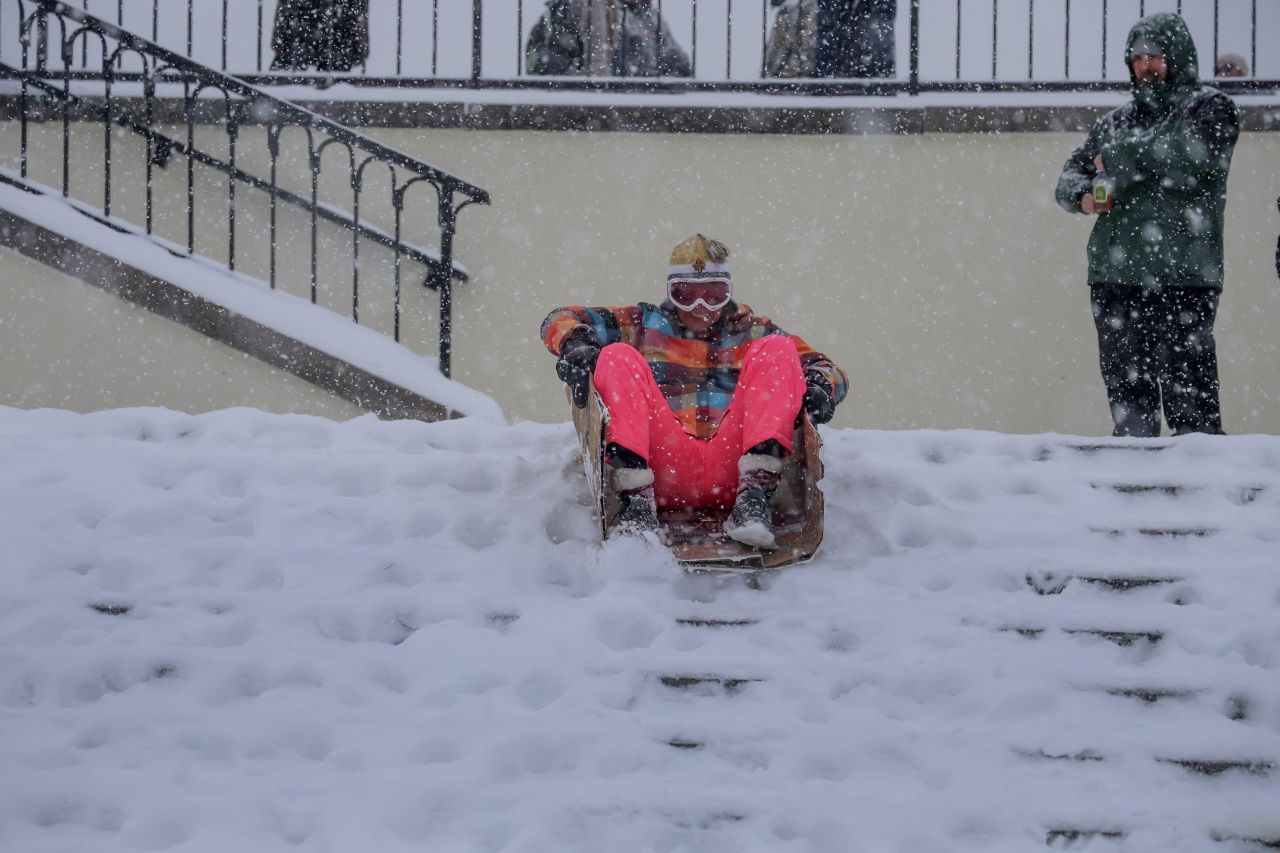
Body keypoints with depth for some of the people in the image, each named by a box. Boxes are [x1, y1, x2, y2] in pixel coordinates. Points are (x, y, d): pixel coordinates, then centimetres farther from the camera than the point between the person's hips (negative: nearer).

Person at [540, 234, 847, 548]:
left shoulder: (753, 332, 25)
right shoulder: (645, 325, 23)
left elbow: (824, 368, 18)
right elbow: (563, 320, 16)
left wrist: (819, 385, -7)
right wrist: (576, 344, -9)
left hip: (732, 470, 0)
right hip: (664, 471, 0)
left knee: (776, 350, -11)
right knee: (616, 357, -13)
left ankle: (755, 493, -28)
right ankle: (636, 497, -29)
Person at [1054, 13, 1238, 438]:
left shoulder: (1209, 108, 5)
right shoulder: (1115, 122, 21)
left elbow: (1190, 158, -15)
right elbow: (1069, 177, 19)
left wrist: (1120, 156, -5)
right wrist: (1083, 194, -5)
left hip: (1181, 276, -6)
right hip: (1114, 275, 6)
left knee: (1188, 392, -9)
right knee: (1125, 386, 8)